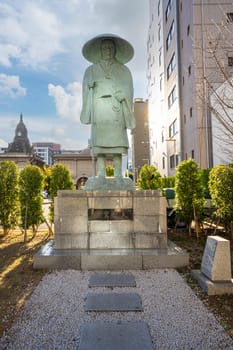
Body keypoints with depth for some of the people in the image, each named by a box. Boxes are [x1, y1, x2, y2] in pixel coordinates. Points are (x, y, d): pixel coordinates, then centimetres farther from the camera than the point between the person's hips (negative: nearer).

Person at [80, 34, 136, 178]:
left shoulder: (124, 70, 22)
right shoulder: (91, 70, 23)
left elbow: (128, 91, 10)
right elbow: (87, 91, 12)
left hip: (116, 109, 0)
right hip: (99, 109, 0)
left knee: (117, 143, -9)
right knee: (99, 142, -10)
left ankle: (118, 174, -10)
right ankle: (101, 174, -10)